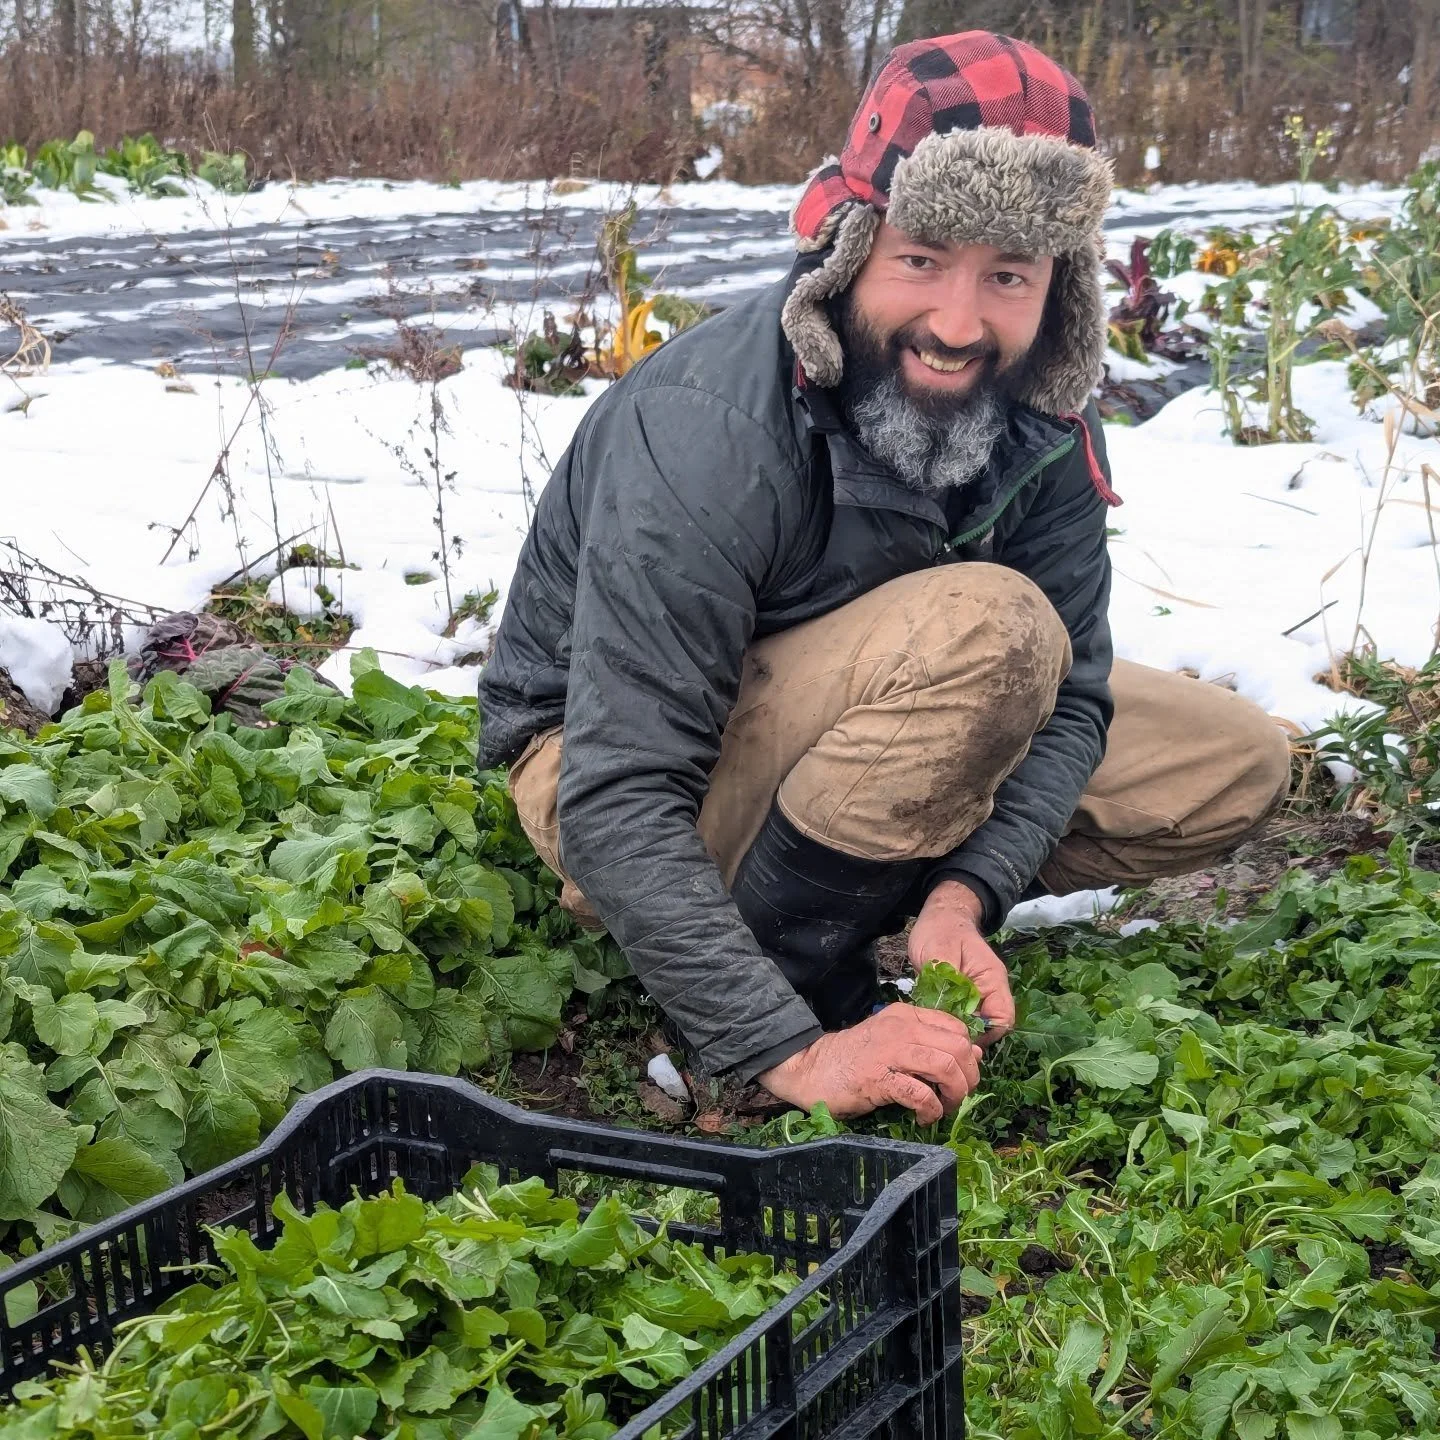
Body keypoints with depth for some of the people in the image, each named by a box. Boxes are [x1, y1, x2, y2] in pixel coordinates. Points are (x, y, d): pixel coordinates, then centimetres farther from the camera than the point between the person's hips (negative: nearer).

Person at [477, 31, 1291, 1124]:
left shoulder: (1043, 421, -12)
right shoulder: (706, 435, -32)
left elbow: (1071, 697, -10)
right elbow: (618, 806, -35)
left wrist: (961, 895, -27)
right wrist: (793, 1053, -40)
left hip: (830, 735, 7)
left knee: (1235, 764, 0)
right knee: (991, 631, -32)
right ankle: (787, 951, -18)